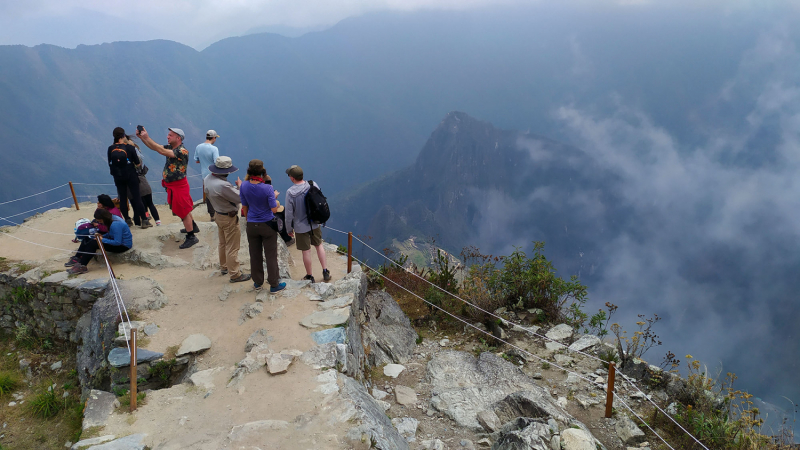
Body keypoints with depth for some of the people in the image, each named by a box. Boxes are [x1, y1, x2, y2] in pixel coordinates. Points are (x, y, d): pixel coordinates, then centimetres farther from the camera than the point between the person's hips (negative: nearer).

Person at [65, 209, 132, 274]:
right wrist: (103, 236, -2)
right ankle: (76, 259, 9)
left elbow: (117, 242, -29)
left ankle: (82, 266, -13)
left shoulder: (115, 225, -28)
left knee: (93, 243, -20)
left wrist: (103, 240, -20)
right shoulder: (112, 218, 2)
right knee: (88, 239, 8)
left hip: (123, 246, -10)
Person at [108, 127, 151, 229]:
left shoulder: (110, 149, -2)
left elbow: (110, 164, 5)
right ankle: (144, 220, 0)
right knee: (136, 197, 1)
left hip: (118, 177, 2)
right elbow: (137, 163, -5)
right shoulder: (129, 147, -10)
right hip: (131, 175, -2)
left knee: (122, 198, 11)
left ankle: (127, 220, 16)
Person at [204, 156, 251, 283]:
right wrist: (240, 186, -6)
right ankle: (235, 274, 10)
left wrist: (234, 188, 4)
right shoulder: (222, 185, -34)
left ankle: (224, 267, 40)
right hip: (229, 218, -9)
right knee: (232, 247, 1)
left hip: (218, 215, 9)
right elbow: (239, 198, -25)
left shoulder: (208, 179, -5)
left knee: (223, 243, 24)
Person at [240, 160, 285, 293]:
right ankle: (274, 284, 18)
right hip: (267, 225, -3)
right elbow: (274, 209, -16)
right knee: (271, 256, 8)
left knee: (255, 255, 16)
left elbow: (244, 207, 2)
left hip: (251, 225, 3)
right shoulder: (267, 188, -21)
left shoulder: (244, 187, -9)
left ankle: (257, 282, 29)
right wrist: (275, 197, 2)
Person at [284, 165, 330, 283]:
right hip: (315, 223, 4)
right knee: (319, 245, 21)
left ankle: (309, 276, 25)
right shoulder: (313, 185, -10)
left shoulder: (290, 192, -21)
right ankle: (326, 272, 23)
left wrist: (289, 229, -1)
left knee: (306, 251, 9)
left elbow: (289, 213, -15)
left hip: (300, 226, -4)